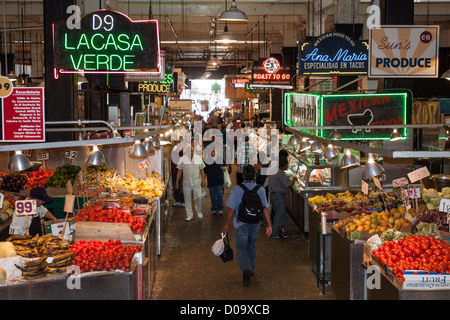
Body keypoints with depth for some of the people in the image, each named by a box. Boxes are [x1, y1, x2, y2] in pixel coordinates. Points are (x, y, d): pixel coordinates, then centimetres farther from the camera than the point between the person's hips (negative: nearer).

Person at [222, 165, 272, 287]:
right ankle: (251, 269, 35)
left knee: (241, 248, 1)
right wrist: (269, 225, -5)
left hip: (241, 224, -3)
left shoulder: (236, 189, -11)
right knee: (252, 246, 22)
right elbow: (265, 208, -8)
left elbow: (232, 209, -10)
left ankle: (246, 269, -23)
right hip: (255, 223, 3)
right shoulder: (260, 190, -5)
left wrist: (227, 224, -1)